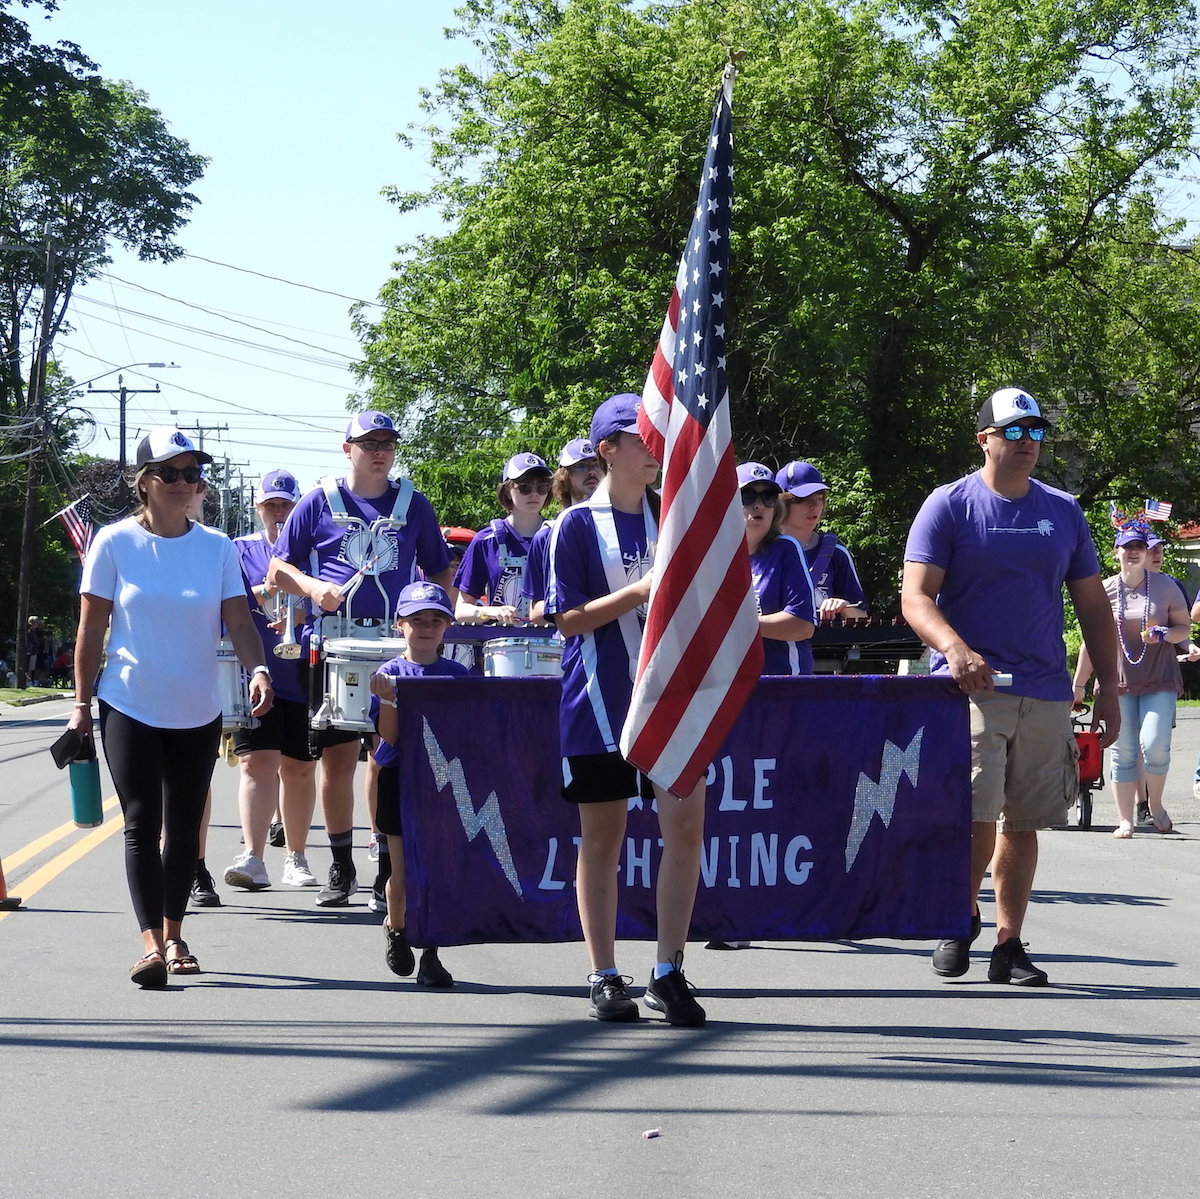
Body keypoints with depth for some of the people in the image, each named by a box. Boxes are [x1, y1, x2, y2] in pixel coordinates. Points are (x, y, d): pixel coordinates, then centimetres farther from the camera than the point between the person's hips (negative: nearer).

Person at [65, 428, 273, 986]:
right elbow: (91, 628, -1)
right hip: (130, 707, -3)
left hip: (198, 711, 3)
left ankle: (174, 935, 24)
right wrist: (82, 703, -2)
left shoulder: (217, 547, 2)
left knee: (184, 828, 11)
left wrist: (258, 669, -20)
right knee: (142, 823, -12)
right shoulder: (114, 542, -4)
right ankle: (151, 944, -18)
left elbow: (238, 621, -1)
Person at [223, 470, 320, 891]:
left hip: (305, 676, 1)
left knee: (299, 768, 9)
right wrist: (261, 596, -16)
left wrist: (299, 616, -18)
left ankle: (296, 859, 20)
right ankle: (253, 858, -20)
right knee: (257, 761, -13)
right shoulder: (240, 551, 8)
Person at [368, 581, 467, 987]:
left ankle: (431, 955, 4)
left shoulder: (458, 675, 4)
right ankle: (396, 928, 33)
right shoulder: (389, 675, -2)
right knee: (402, 874, 5)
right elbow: (388, 736, -9)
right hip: (400, 781, -1)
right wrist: (387, 698, -22)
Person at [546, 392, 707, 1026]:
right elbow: (568, 618, -8)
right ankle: (604, 978, 13)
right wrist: (640, 591, -16)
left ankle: (668, 974, 1)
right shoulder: (577, 525, -3)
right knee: (602, 836, 4)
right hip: (599, 701, -3)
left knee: (685, 825, -7)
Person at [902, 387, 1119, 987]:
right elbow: (916, 595, -7)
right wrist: (955, 648, -26)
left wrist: (1108, 689, 10)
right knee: (977, 813, -15)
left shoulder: (1063, 511, 14)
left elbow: (1092, 605, 18)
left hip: (1046, 691, 4)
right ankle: (963, 918, 9)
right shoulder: (950, 505, 1)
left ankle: (1009, 944, 14)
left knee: (1024, 822, 6)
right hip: (972, 687, -4)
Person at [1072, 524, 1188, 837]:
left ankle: (1155, 805, 10)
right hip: (1119, 679, 1)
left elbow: (1184, 627, 8)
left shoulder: (1166, 586, 2)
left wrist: (1164, 635, -15)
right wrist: (1078, 684, 12)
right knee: (1122, 751, 0)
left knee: (1155, 744, -15)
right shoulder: (1105, 591, 4)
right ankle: (1125, 820, 7)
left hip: (1159, 680, -1)